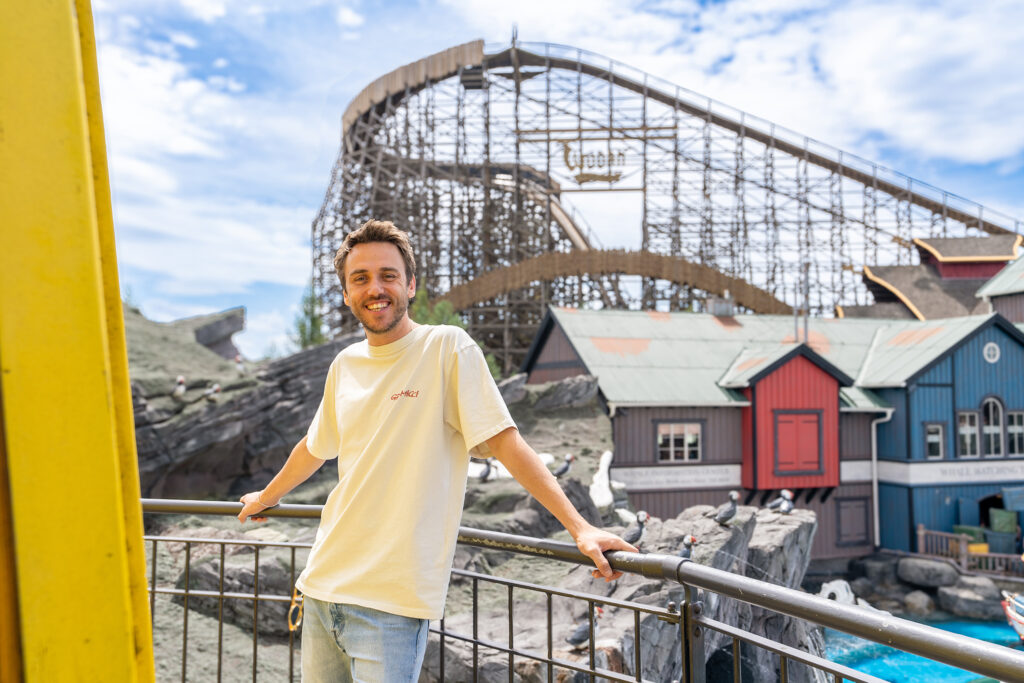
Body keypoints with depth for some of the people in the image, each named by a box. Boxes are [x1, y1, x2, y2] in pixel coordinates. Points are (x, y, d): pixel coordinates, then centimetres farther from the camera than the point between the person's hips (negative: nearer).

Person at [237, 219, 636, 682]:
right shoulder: (345, 364, 8)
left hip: (391, 600, -6)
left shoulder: (447, 348, -9)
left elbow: (504, 442, -13)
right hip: (322, 584, 6)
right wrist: (265, 498, 39)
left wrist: (579, 527, -21)